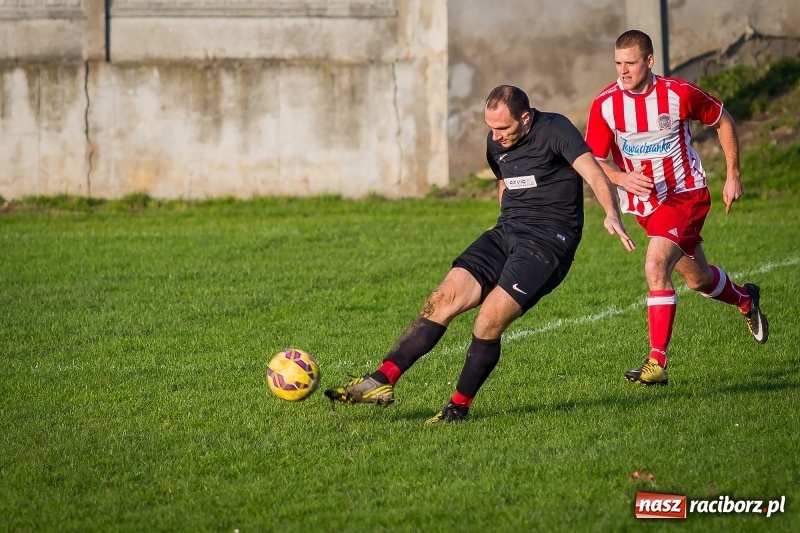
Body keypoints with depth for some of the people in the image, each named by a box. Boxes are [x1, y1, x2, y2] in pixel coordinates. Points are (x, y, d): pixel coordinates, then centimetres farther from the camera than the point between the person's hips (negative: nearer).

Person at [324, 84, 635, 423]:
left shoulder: (555, 130, -11)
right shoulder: (496, 143, 12)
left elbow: (592, 172, -25)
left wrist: (611, 213, -41)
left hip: (548, 242, -7)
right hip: (507, 232, 7)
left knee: (489, 320, -20)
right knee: (444, 299, -9)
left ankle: (459, 407, -4)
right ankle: (381, 381, -11)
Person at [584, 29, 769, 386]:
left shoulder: (678, 94, -15)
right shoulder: (604, 105, -11)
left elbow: (723, 121, 2)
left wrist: (733, 176, 1)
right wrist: (622, 179, -26)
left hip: (685, 193, -4)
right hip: (644, 204, 4)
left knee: (655, 268, -25)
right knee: (698, 279, 19)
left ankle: (657, 361, -22)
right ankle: (745, 300, 52)